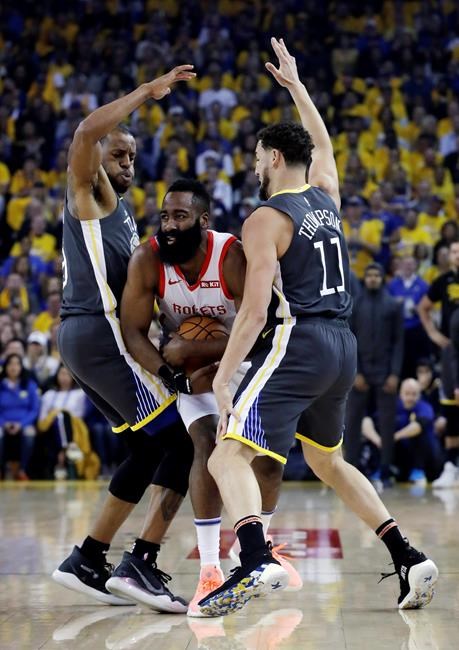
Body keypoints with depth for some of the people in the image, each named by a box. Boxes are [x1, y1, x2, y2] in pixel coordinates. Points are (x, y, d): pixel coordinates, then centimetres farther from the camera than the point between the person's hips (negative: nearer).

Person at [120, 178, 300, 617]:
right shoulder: (147, 260, -25)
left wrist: (192, 350, -35)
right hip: (186, 360, 0)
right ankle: (209, 572, -18)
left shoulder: (235, 258, -32)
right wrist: (168, 373, -32)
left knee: (269, 449, -1)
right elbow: (133, 330, -18)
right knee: (207, 445, -20)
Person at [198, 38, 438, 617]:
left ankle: (256, 564, -38)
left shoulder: (266, 219, -7)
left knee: (228, 457, -14)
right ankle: (409, 560, 20)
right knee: (328, 462, 26)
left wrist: (223, 376, -14)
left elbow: (256, 309, -15)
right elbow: (321, 144, 37)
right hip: (342, 346, 8)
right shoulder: (326, 196, 13)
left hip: (295, 343, -8)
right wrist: (295, 85, 45)